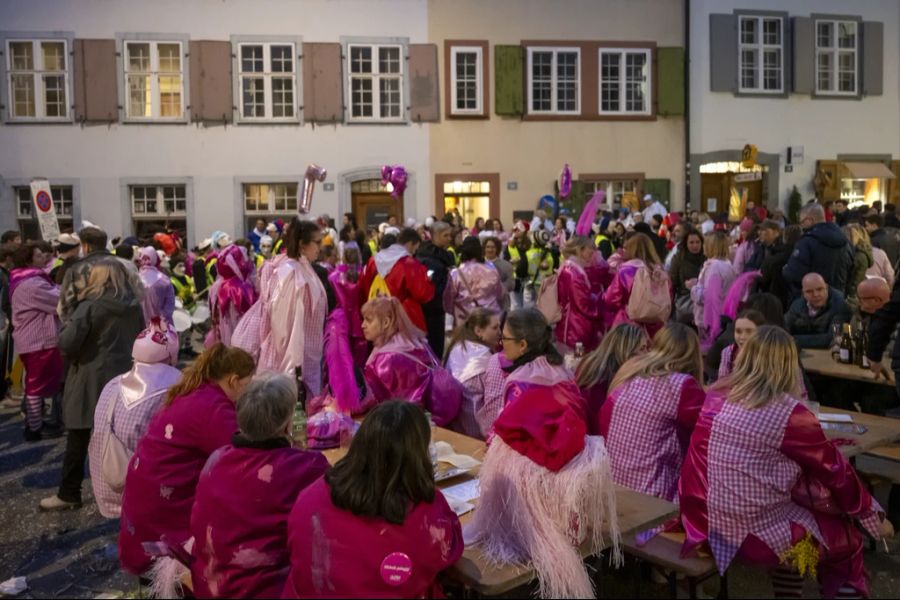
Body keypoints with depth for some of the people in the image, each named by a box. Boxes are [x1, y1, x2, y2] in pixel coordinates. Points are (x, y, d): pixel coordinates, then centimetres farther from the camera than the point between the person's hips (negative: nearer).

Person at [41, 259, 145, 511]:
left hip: (90, 381, -5)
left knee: (78, 439, 7)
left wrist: (65, 329, 3)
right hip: (123, 377, 5)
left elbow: (66, 344, -16)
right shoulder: (134, 306, 3)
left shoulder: (90, 306, -14)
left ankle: (68, 494, 17)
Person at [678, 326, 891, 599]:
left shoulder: (716, 397, 0)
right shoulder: (790, 413, -14)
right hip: (758, 537, -5)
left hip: (711, 527, 6)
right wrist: (874, 518, 14)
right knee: (847, 538, 19)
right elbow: (835, 470, -1)